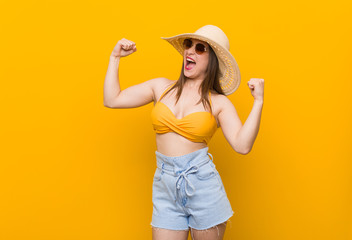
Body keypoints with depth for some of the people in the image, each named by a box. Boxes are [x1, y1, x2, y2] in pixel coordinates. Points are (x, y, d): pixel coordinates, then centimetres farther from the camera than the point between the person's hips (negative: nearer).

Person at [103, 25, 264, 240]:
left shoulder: (219, 102, 0)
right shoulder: (161, 87, 7)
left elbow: (242, 145, -12)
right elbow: (112, 100, 8)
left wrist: (258, 102, -17)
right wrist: (115, 57, 9)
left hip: (203, 184, -2)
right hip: (165, 187, 2)